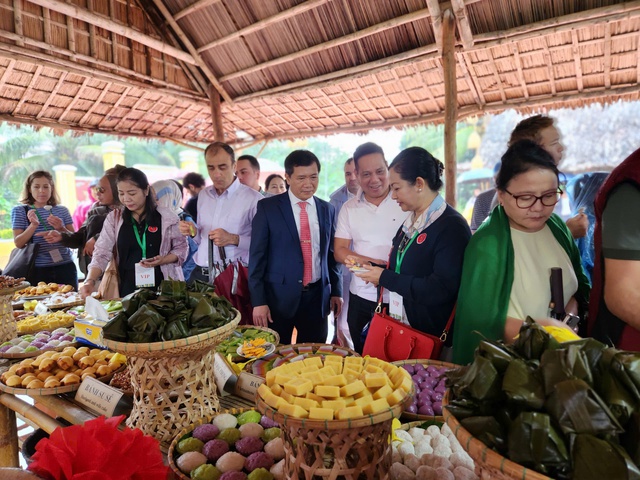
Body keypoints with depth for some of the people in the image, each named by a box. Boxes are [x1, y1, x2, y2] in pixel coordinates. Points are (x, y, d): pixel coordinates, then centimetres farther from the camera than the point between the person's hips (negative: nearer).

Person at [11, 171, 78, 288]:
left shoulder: (62, 210, 9)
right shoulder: (19, 211, 5)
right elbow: (18, 243, -3)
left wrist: (61, 228, -14)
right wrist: (33, 225, -18)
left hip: (65, 269, 1)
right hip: (37, 271, -1)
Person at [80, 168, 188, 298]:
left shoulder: (166, 217, -3)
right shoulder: (114, 218, 3)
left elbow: (182, 248, 3)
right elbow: (102, 253, -2)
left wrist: (162, 260, -14)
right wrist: (90, 281, -17)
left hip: (162, 287, -1)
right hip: (128, 289, 2)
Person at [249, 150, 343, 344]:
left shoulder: (327, 209, 5)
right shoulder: (267, 207, -6)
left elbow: (331, 253, 11)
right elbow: (257, 256, -7)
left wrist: (336, 290, 10)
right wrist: (258, 300, -10)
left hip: (317, 296, 3)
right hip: (279, 296, -3)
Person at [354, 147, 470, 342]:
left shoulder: (452, 227, -18)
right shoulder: (410, 222, 8)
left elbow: (440, 289, -27)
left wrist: (385, 278, -20)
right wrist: (378, 271, -3)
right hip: (402, 328, 8)